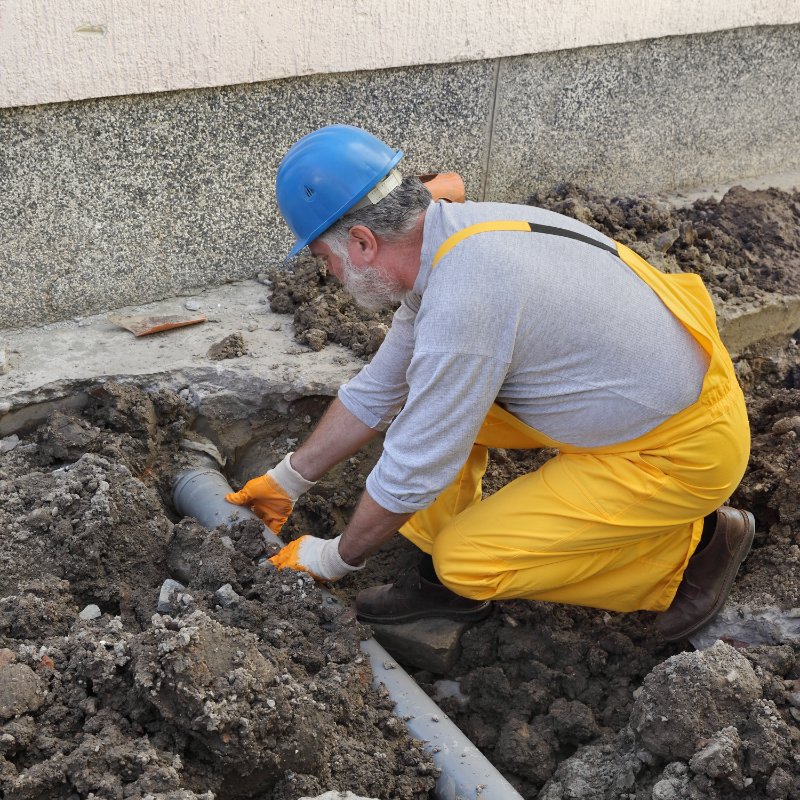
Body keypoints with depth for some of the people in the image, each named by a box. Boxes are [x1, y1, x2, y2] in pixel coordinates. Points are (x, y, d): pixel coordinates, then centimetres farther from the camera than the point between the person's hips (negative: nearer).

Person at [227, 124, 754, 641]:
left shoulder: (462, 302, -31)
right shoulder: (459, 236, -1)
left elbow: (414, 470, -20)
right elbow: (378, 390, 10)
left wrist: (335, 557, -3)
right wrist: (287, 481, 16)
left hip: (683, 448, -9)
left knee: (466, 562, -8)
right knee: (423, 391, 4)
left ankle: (692, 547, 3)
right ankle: (447, 579, 14)